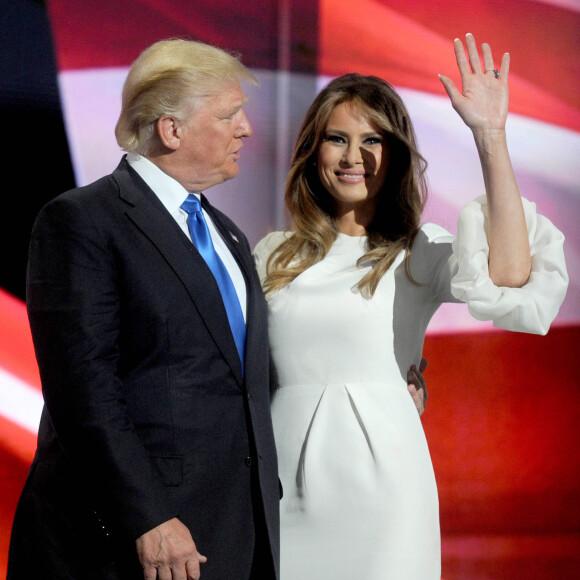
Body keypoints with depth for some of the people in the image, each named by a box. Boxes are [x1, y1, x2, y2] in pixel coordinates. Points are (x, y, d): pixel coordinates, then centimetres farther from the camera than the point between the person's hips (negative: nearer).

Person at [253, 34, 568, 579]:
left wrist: (490, 139, -22)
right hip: (285, 484, 3)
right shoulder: (275, 256, 10)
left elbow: (508, 279, -21)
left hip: (379, 475, -3)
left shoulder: (421, 253, -1)